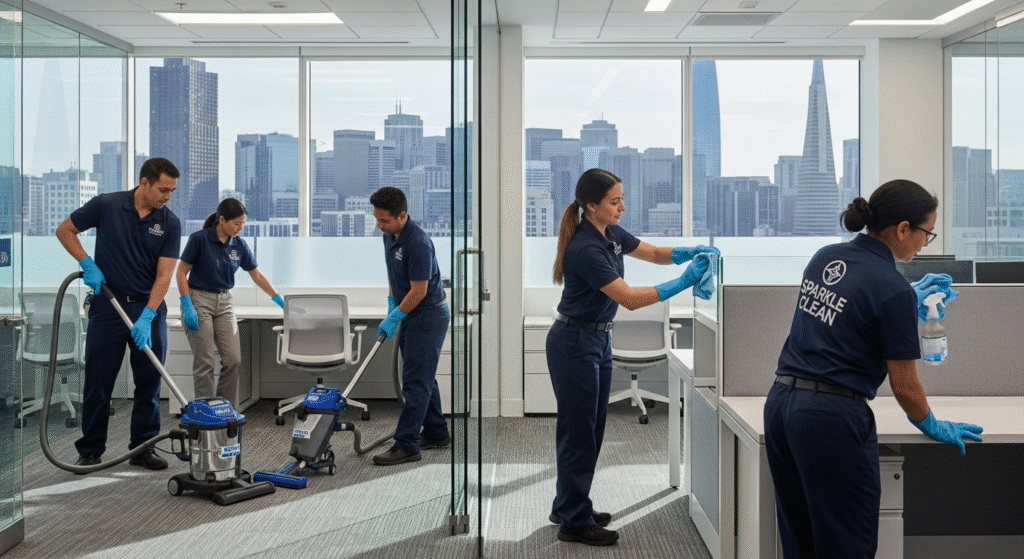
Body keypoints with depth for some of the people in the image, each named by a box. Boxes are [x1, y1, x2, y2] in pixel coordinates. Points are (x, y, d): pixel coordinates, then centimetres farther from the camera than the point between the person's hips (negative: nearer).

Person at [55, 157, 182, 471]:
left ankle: (143, 448, 15)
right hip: (108, 306, -2)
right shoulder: (106, 206, -9)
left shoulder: (170, 223, -6)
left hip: (149, 308, 2)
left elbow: (164, 275, -11)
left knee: (149, 383, 4)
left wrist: (146, 317, -22)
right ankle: (90, 450, 13)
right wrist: (87, 264, -11)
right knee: (98, 381, 2)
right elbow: (64, 230, 3)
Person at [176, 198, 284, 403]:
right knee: (204, 362, -5)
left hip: (224, 303, 5)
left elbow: (257, 275, 11)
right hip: (199, 300, -5)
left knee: (233, 359, -2)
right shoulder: (199, 239, -13)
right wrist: (187, 305, -16)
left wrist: (279, 299, 8)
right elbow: (181, 273, -9)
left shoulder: (239, 245, 2)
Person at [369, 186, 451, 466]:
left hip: (428, 317, -9)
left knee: (415, 381, -8)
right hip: (410, 316, 10)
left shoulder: (418, 243, -27)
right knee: (422, 378, 15)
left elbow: (419, 291, -24)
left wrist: (393, 318, -14)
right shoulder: (389, 236, 3)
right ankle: (436, 433, 25)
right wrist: (391, 305, 11)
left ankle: (406, 445, -5)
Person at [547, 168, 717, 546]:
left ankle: (568, 507, 29)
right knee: (578, 431, -1)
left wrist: (692, 252, -5)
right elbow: (630, 299, -26)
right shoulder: (586, 249, -25)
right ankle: (574, 523, 9)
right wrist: (684, 282, -26)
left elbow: (654, 254, 14)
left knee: (591, 429, 16)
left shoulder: (611, 234, 3)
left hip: (598, 340, 10)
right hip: (573, 344, -9)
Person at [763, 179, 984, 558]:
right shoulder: (893, 289, -14)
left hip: (780, 403, 8)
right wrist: (934, 427, 12)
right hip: (832, 418, -8)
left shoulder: (825, 257, 8)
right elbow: (905, 388, -6)